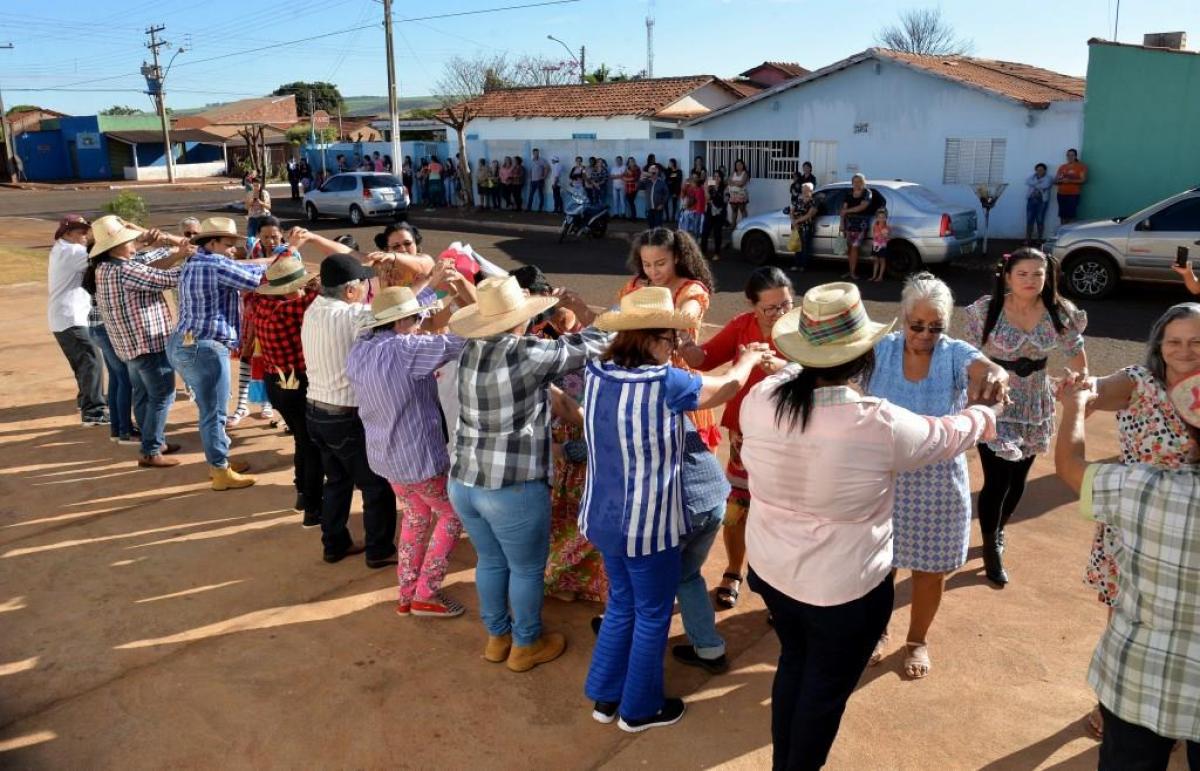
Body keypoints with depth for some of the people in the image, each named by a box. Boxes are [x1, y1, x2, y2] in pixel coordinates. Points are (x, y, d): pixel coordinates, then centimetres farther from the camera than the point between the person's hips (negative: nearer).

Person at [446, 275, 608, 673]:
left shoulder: (470, 351, 2)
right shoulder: (528, 354, -17)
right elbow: (592, 346, -6)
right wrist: (586, 317, 13)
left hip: (462, 482, 7)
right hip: (513, 489, -7)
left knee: (490, 561, 26)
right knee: (527, 569, 16)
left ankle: (496, 636, 43)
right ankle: (525, 646, 34)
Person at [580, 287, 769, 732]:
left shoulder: (596, 374, -5)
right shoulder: (664, 383, -22)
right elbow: (729, 386, -6)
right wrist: (749, 359, 15)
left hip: (604, 517, 7)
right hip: (647, 523, -6)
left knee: (621, 604, 24)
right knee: (653, 615, 14)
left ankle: (605, 697, 36)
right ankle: (640, 709, 30)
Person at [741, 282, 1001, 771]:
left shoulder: (760, 399, -14)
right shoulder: (879, 424, -25)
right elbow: (943, 436, -4)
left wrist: (799, 365, 30)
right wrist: (983, 416, 17)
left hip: (771, 568, 6)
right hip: (844, 586, -5)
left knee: (793, 663, 28)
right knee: (825, 689, 17)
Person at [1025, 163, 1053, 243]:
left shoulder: (1048, 178, 5)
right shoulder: (1032, 177, 16)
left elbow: (1045, 186, -13)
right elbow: (1027, 181, -4)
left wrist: (1034, 185, -1)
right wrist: (1039, 186, -7)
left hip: (1042, 201, -3)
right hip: (1031, 200, 3)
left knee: (1040, 220, -2)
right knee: (1029, 220, -3)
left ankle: (1040, 239, 5)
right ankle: (1028, 239, -1)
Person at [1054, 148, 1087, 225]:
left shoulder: (1081, 166, 3)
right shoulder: (1062, 167, 15)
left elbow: (1083, 180, -6)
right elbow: (1055, 181, 14)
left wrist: (1070, 181, -16)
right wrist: (1061, 180, -9)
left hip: (1073, 195, -4)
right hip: (1061, 194, 4)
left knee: (1071, 216, -12)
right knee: (1063, 216, 0)